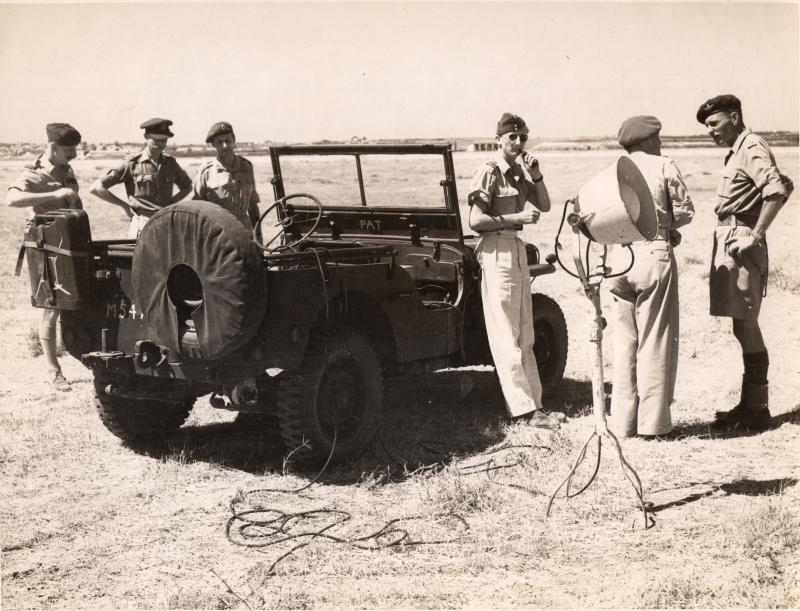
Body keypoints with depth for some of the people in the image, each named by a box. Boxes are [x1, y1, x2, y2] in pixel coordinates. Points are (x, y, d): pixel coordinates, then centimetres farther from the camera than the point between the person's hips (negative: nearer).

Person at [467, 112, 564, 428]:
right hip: (496, 251, -9)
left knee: (525, 336, 11)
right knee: (506, 336, -7)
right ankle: (524, 408, -7)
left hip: (517, 248, 9)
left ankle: (534, 402, 17)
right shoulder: (489, 172, -11)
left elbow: (544, 205, 8)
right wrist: (518, 218, -18)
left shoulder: (519, 171, 13)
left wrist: (536, 175, -5)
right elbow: (476, 220, -18)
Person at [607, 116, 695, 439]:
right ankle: (653, 421, 4)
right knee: (655, 341, 2)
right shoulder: (664, 166, -1)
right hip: (655, 255, -4)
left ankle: (623, 421, 13)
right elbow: (685, 211, 0)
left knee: (624, 341, 10)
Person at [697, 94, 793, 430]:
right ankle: (749, 403, 19)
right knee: (743, 326, 12)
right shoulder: (736, 151, 18)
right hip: (730, 242, 10)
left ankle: (757, 409, -1)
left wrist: (756, 235, -25)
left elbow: (778, 189, -25)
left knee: (745, 326, -7)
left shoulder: (752, 148, -10)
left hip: (742, 243, -10)